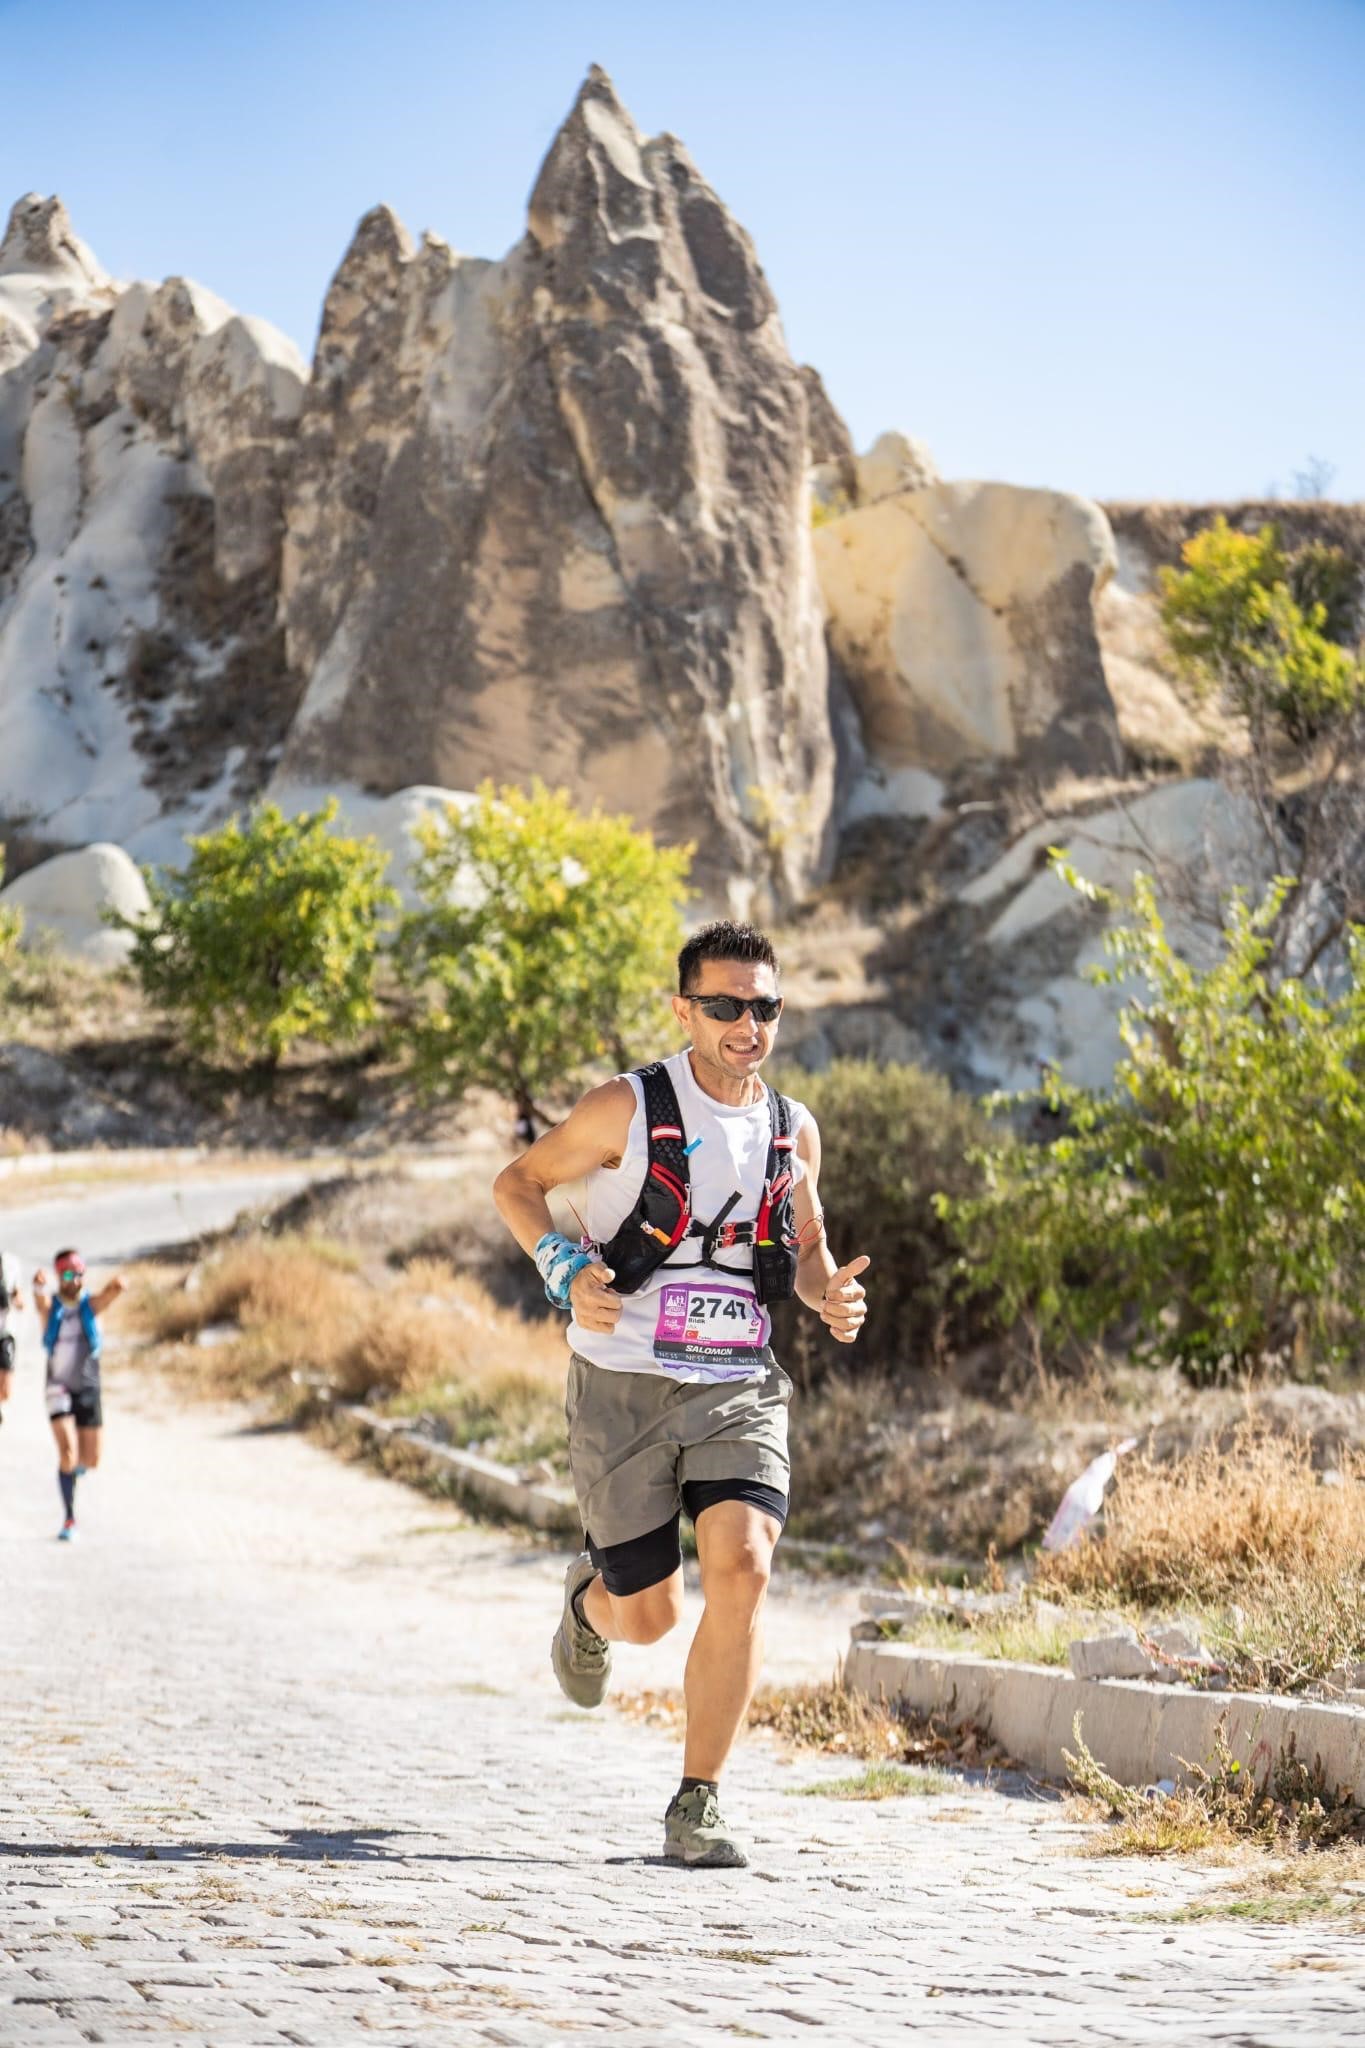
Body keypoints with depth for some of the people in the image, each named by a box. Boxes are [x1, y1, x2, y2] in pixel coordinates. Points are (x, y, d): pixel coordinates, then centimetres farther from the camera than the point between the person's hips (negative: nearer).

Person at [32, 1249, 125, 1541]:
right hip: (59, 1389, -2)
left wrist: (117, 1285, -49)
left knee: (91, 1460, 5)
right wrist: (38, 1285, -55)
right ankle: (69, 1519, -7)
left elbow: (112, 1292, -25)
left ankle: (77, 1465, 43)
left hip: (89, 1389, 2)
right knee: (67, 1451, -18)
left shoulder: (91, 1305, -3)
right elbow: (40, 1298, -31)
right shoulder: (50, 1306, -5)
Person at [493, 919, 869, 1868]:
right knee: (649, 1613, 4)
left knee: (743, 1567, -20)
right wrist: (567, 1270, -15)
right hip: (624, 1387, -2)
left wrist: (830, 1292, -3)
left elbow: (806, 1247, 20)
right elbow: (518, 1183, 3)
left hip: (739, 1387, 3)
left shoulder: (793, 1129, 6)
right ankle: (591, 1600, 45)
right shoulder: (630, 1108, -8)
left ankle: (698, 1803, -9)